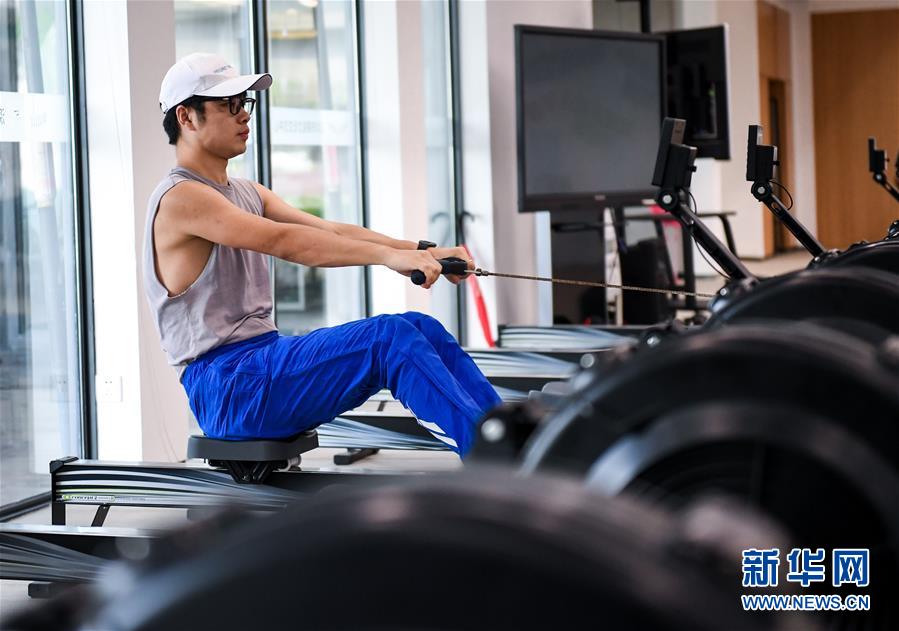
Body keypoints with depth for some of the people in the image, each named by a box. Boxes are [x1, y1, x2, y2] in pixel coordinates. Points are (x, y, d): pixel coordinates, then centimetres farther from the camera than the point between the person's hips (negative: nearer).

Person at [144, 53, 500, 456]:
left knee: (421, 329, -4)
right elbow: (285, 242, -24)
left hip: (264, 359, 9)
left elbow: (334, 233, 7)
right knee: (390, 337, -24)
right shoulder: (180, 199, -11)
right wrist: (389, 256, -31)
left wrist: (424, 250, -7)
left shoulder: (247, 195, 18)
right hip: (223, 387, -9)